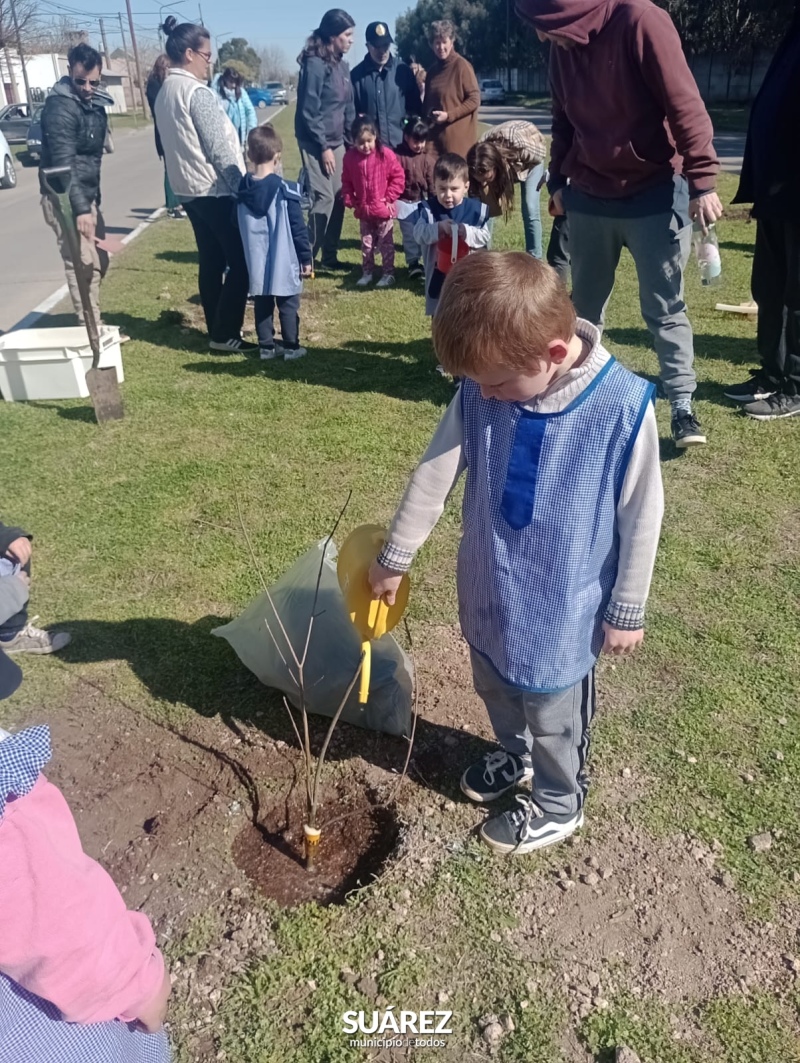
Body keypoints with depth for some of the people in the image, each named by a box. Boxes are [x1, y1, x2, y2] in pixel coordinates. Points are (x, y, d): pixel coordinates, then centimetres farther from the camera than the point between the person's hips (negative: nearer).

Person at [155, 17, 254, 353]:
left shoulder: (164, 92, 12)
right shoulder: (198, 91, -16)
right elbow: (219, 147, -19)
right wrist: (241, 187, -13)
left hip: (189, 189, 9)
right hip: (216, 189, -9)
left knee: (211, 261, 12)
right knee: (240, 261, -4)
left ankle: (216, 329, 16)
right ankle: (226, 334, -4)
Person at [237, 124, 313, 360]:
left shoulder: (241, 191, 1)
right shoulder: (286, 191, -13)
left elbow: (238, 229, 10)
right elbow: (298, 228, -9)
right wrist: (306, 258, -1)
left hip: (256, 263, 4)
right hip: (284, 262, -4)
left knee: (262, 305, 13)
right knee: (288, 306, 7)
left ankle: (266, 346, 18)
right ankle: (291, 347, 13)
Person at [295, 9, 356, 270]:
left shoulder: (342, 65, 10)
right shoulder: (315, 64, -14)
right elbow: (309, 111, -16)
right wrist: (323, 146, -16)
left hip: (337, 141, 8)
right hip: (315, 143, -8)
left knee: (339, 198, 6)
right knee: (324, 198, -12)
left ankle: (329, 256, 15)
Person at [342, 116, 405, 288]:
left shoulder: (386, 154, -12)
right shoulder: (350, 157, -4)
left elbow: (398, 177, -7)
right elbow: (346, 181, 7)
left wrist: (389, 198, -11)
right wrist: (350, 200, -3)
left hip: (384, 209, -3)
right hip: (363, 210, 3)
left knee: (386, 244, 6)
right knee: (366, 244, 14)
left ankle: (388, 274, 14)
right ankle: (366, 272, 25)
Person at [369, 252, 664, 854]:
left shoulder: (622, 405, -25)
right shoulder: (480, 390, -14)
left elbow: (640, 517, -14)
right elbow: (434, 474, -3)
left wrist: (627, 609, -5)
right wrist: (396, 556, 6)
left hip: (562, 605, -4)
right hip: (488, 589, 5)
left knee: (551, 712, 15)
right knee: (493, 683, 27)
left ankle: (559, 805, 45)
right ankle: (514, 753, 58)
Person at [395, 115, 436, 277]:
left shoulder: (428, 159, -2)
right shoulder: (398, 156, -9)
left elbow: (433, 182, 1)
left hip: (423, 202, 2)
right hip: (405, 203, -1)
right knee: (410, 236, 6)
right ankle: (413, 263, 16)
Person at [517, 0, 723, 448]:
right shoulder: (563, 47, 5)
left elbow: (685, 104, -18)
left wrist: (702, 179, -21)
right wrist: (558, 180, 19)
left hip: (654, 195, -6)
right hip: (589, 197, 6)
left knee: (664, 308, -1)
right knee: (585, 303, 13)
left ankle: (683, 406, 8)